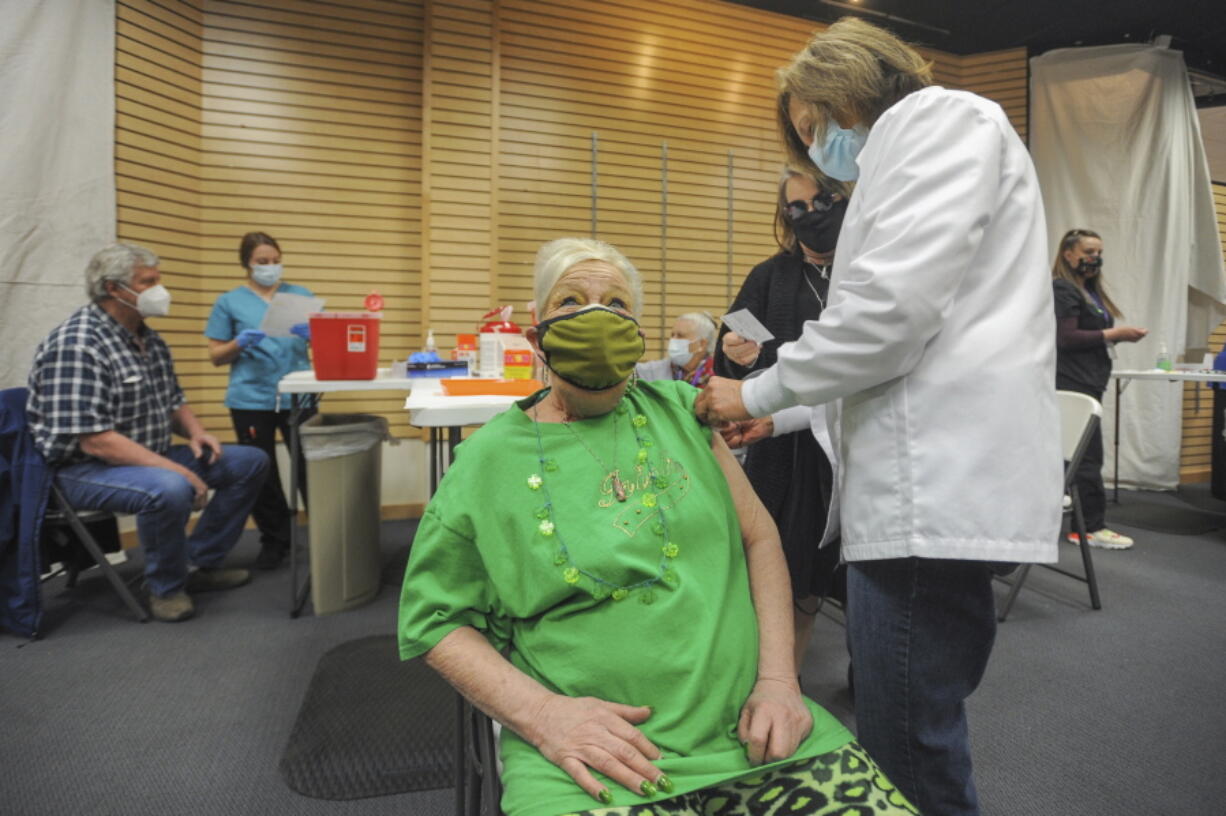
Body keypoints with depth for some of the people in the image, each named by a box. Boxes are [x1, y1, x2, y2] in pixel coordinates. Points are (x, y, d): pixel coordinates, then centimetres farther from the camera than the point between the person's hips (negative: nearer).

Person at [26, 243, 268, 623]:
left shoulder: (149, 339, 8)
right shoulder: (76, 346, -20)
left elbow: (174, 402, 20)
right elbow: (94, 440, -27)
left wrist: (195, 432, -2)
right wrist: (175, 469, -28)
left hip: (151, 456, 9)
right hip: (86, 468, -9)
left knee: (251, 461, 4)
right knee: (170, 490, -39)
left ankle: (202, 562, 9)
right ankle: (167, 587, -11)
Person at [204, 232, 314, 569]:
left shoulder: (301, 295, 8)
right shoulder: (229, 301, 6)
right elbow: (215, 356, 7)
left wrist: (310, 334, -14)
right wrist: (239, 343, -13)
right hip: (250, 399, 0)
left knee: (310, 466, 0)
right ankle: (274, 540, 21)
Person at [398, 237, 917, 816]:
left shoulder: (678, 409, 8)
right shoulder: (487, 460, 1)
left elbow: (759, 536, 8)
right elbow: (433, 618, 3)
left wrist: (778, 679, -3)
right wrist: (539, 712, -10)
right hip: (591, 758, -2)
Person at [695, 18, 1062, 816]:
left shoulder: (939, 119, -1)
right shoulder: (905, 153, 27)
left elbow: (891, 304, -17)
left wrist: (761, 392, -4)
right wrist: (776, 415, 23)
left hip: (936, 481, -10)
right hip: (924, 479, 10)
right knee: (902, 739, 16)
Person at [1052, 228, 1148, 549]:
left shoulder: (1091, 290, 21)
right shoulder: (1062, 289, -8)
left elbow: (1089, 334, 17)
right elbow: (1066, 338, -17)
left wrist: (1119, 336, 0)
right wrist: (1113, 334, -16)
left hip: (1085, 383, 10)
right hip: (1073, 384, -10)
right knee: (1088, 455, -8)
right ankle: (1093, 527, -3)